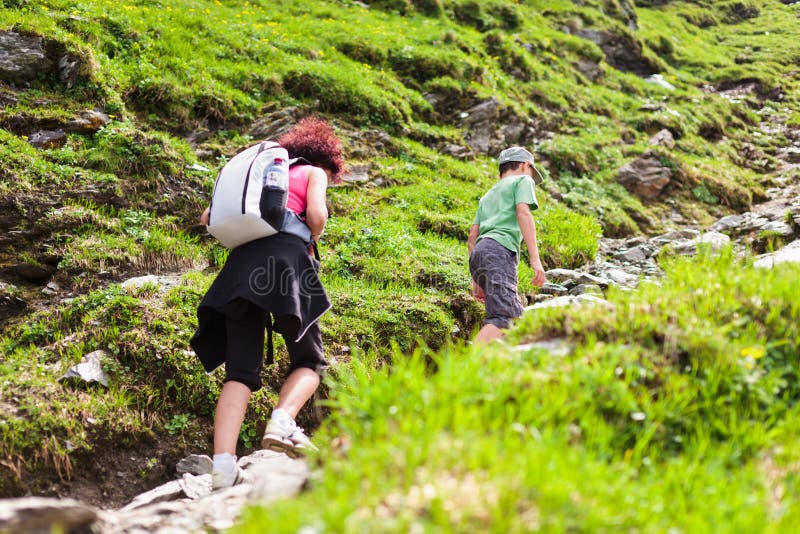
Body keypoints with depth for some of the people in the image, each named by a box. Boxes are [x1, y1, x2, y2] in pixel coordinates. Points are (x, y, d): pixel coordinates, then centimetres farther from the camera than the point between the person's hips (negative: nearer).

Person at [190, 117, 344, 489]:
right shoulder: (314, 173, 20)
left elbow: (208, 218, 28)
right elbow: (316, 214, -1)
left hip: (241, 263, 4)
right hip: (285, 255, -4)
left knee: (240, 371, -4)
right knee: (309, 361, 7)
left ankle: (223, 466, -22)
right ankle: (282, 422, -23)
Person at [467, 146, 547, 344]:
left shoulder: (488, 195, 35)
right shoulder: (523, 180, 15)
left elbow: (472, 237, 26)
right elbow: (523, 213, -4)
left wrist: (476, 279, 25)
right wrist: (535, 258, -13)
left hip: (478, 253, 8)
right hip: (499, 249, -8)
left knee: (517, 315, 10)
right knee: (502, 319, -22)